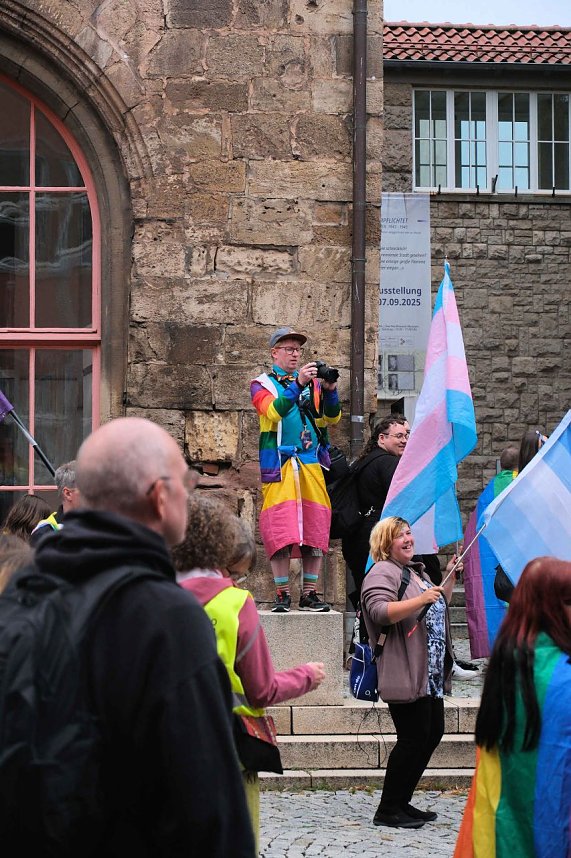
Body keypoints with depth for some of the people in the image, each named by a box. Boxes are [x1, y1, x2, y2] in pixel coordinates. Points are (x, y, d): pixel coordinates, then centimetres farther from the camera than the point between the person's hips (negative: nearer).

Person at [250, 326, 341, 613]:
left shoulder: (313, 382, 17)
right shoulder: (262, 384, 6)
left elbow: (331, 419, 8)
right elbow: (274, 411, -14)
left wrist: (329, 391, -9)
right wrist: (297, 384, -23)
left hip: (312, 464, 4)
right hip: (279, 467, -4)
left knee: (316, 528, 0)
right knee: (280, 529, -8)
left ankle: (310, 594, 6)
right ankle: (282, 594, -3)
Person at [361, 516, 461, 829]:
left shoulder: (417, 571, 20)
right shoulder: (383, 573, -9)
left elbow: (440, 608, 32)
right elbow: (380, 612, -25)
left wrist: (450, 577, 19)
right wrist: (420, 600, -30)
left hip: (431, 675, 10)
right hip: (405, 673, -10)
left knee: (432, 733, 12)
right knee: (413, 739, -10)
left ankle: (401, 803, 20)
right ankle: (387, 810, -2)